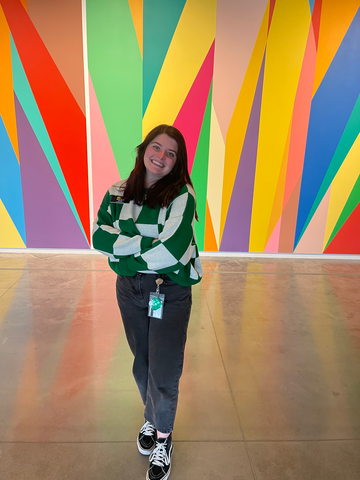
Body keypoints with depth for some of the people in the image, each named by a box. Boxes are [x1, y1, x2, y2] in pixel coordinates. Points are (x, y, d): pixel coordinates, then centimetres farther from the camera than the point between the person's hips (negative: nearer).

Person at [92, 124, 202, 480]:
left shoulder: (182, 195, -13)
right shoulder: (118, 193, 0)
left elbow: (171, 250, -24)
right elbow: (99, 237, -11)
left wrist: (124, 253, -14)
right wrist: (147, 242, -20)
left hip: (170, 293, -3)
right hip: (129, 290, 4)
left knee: (164, 373, 7)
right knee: (142, 365, 20)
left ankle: (163, 438, 36)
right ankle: (151, 419, 49)